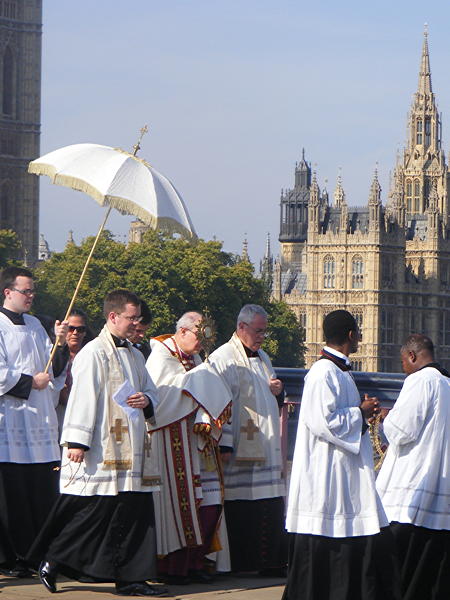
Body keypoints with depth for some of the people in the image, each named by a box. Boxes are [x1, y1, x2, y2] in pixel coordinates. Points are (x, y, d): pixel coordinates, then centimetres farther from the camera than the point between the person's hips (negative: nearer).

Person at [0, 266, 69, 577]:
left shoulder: (35, 325, 16)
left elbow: (55, 370, 14)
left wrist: (61, 344, -1)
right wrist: (30, 382, -10)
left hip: (39, 422, 6)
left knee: (42, 490, 5)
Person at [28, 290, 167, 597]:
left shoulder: (134, 355, 17)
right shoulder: (94, 353, -8)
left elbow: (151, 390, 26)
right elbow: (82, 398, -13)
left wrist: (146, 400, 2)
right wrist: (77, 442, -18)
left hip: (131, 451, 8)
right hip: (101, 451, -8)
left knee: (134, 512, 3)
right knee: (93, 510, -6)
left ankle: (130, 578, 6)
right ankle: (52, 561, 10)